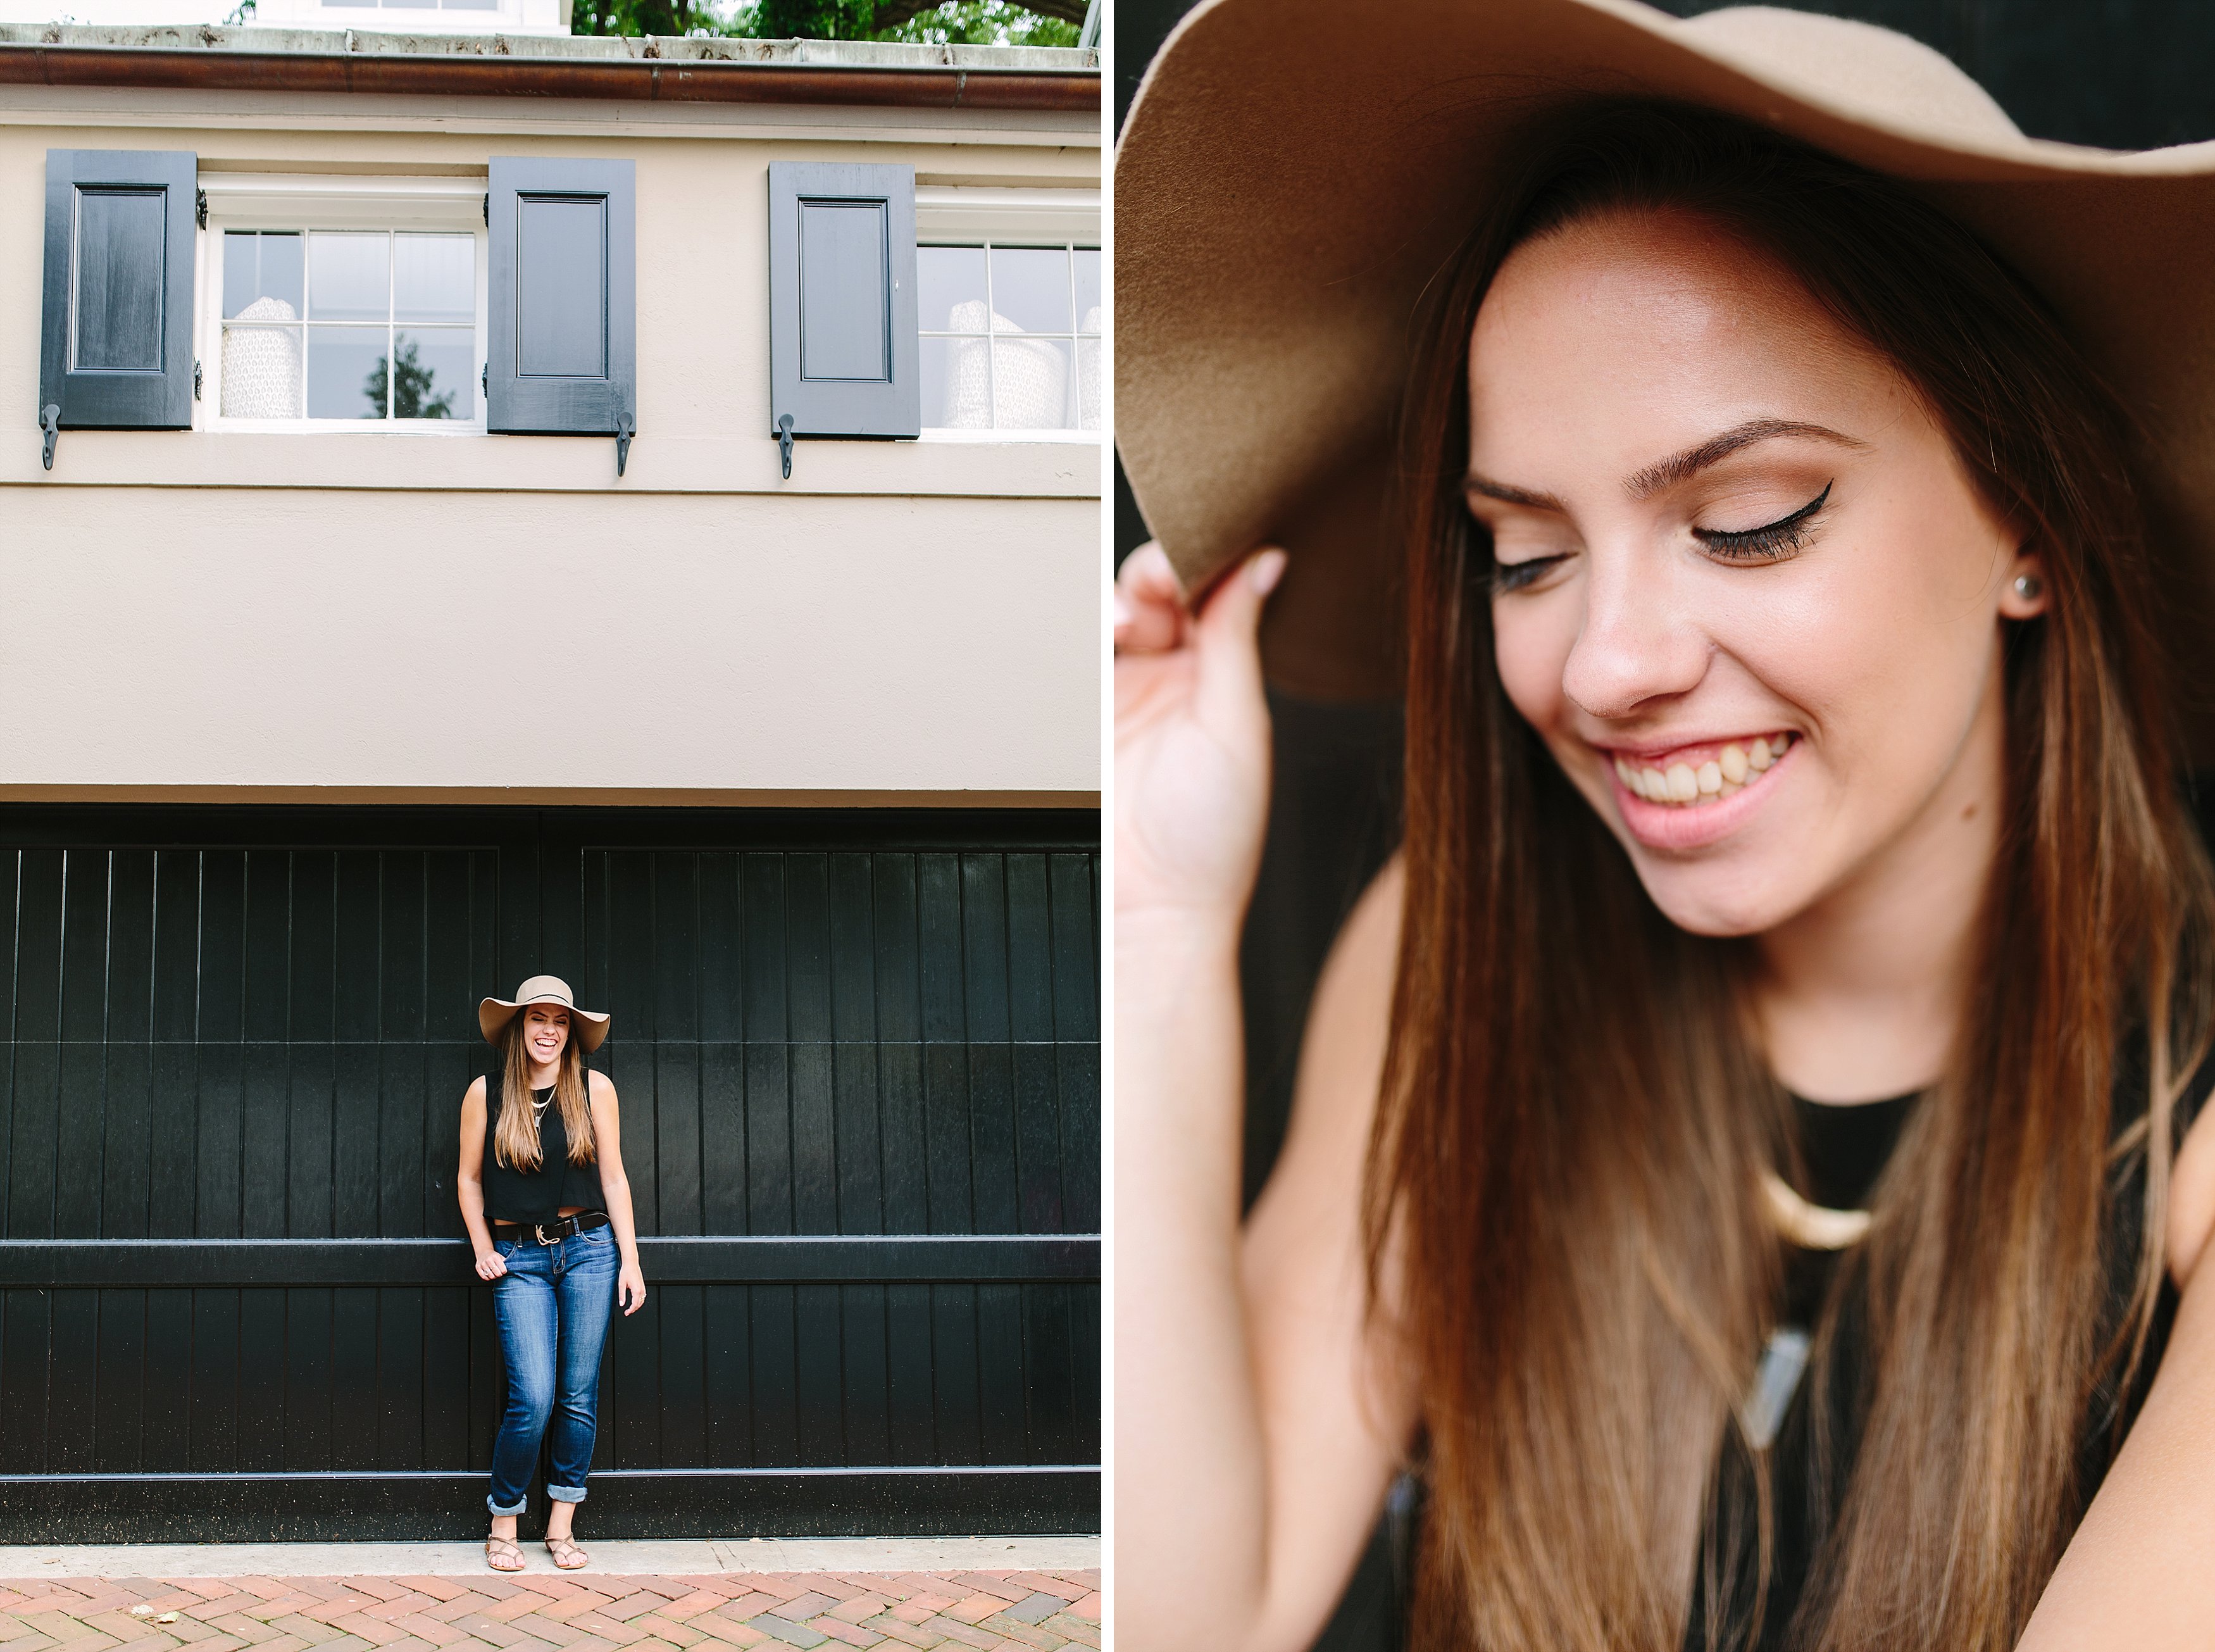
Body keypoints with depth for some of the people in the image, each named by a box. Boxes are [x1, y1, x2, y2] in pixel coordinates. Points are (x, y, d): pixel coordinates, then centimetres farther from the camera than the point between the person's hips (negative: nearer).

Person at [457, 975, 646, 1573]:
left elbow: (613, 1177, 5)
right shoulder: (486, 1093, 1)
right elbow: (469, 1179, 10)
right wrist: (483, 1251, 2)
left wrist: (630, 1261, 2)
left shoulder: (595, 1088, 3)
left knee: (580, 1395, 2)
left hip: (589, 1249, 1)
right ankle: (503, 1525, 7)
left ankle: (561, 1526, 13)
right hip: (519, 1258, -1)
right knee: (533, 1399, -10)